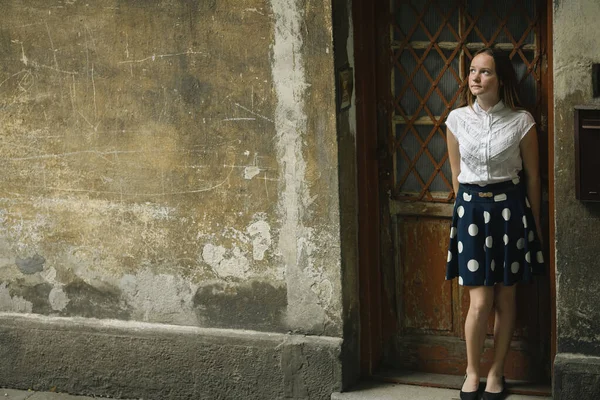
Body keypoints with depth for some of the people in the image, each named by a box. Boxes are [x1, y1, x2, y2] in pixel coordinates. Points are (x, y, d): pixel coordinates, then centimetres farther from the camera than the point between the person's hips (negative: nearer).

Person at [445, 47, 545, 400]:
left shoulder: (522, 122, -6)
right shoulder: (457, 119, 0)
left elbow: (532, 176, 2)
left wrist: (535, 224, 5)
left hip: (510, 208, -1)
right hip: (471, 208, 1)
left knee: (506, 297, 7)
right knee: (480, 301, -3)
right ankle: (472, 371, 16)